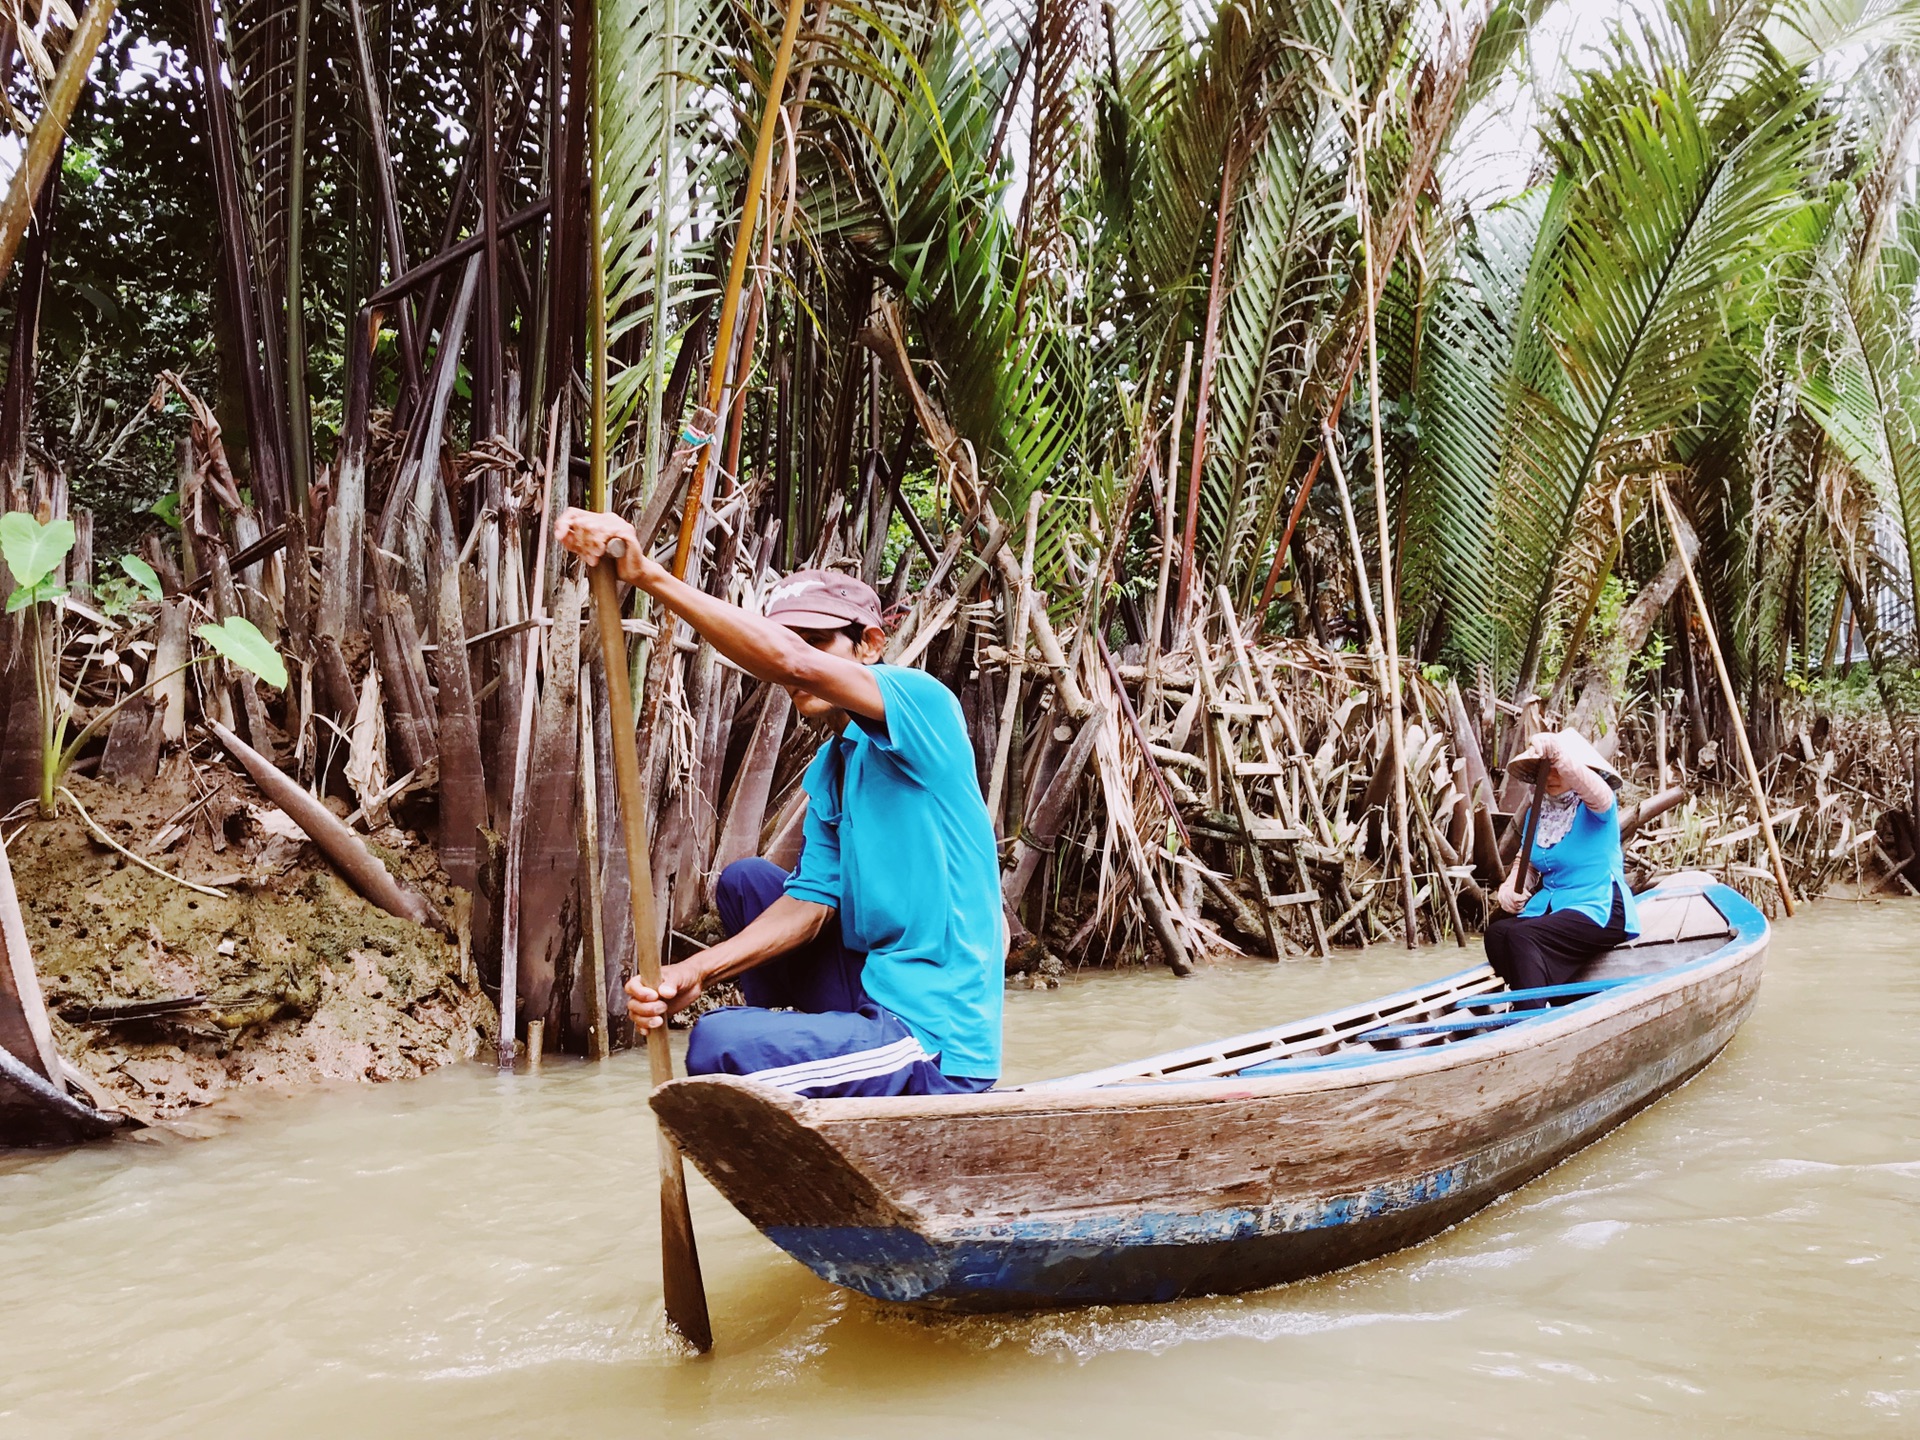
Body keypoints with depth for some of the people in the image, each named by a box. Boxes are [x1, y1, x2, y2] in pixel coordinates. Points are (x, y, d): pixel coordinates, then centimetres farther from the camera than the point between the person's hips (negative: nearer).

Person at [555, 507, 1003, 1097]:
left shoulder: (921, 701, -12)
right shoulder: (826, 772, 14)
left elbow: (792, 662, -30)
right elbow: (808, 905, 4)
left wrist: (651, 576, -32)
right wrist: (696, 974, -11)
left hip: (938, 1046, -9)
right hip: (874, 1000, 9)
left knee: (718, 1045, -25)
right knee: (744, 881, 16)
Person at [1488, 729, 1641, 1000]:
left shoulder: (1596, 807, -7)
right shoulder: (1537, 813, 12)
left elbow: (1594, 789, -32)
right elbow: (1524, 861, 17)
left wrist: (1557, 752, -51)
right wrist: (1508, 888, -7)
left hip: (1599, 910, -7)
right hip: (1550, 905, 7)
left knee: (1521, 935, -29)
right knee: (1497, 932, -21)